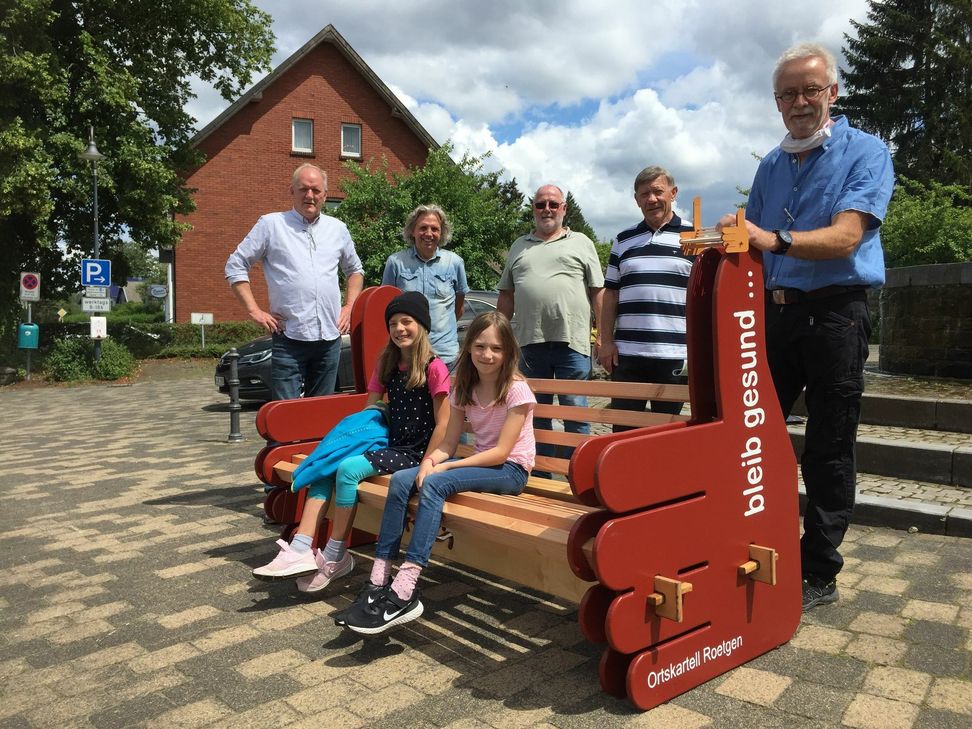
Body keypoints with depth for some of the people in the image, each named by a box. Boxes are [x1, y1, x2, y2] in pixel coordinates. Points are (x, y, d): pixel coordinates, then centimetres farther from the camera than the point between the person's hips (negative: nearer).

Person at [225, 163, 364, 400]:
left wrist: (349, 307, 12)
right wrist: (255, 311, -4)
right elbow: (235, 266, 3)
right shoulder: (271, 224, 2)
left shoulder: (338, 229, 14)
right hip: (289, 337, -4)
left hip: (330, 337, 4)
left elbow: (355, 270, 26)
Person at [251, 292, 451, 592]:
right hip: (389, 443, 7)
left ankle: (334, 556, -12)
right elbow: (369, 410, 17)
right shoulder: (387, 365, 14)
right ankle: (300, 550, -19)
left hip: (414, 452, -7)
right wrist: (351, 434, 0)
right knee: (324, 468, -13)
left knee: (348, 469, -25)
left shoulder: (434, 368, -9)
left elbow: (442, 424, -11)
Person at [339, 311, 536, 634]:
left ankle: (403, 592, -34)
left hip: (510, 470, -7)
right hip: (480, 461, 7)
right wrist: (429, 461, -19)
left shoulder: (516, 389, -12)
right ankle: (378, 583, -17)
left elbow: (501, 451, -17)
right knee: (401, 480, -15)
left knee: (434, 484, -31)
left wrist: (443, 467, -20)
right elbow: (448, 443, 4)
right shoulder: (464, 388, 8)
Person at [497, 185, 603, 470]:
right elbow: (506, 296, 18)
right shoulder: (519, 247, 18)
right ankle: (539, 478, 23)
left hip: (572, 341, -3)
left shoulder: (581, 243, 10)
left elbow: (597, 292, 6)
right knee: (535, 415, 11)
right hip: (530, 343, 3)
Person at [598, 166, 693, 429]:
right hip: (626, 353, 2)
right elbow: (611, 293, 12)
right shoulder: (623, 240, 12)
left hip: (675, 355, -2)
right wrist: (606, 340, 3)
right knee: (623, 430, 6)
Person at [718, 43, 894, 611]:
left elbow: (846, 236, -19)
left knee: (829, 452, 1)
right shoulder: (772, 165, 15)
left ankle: (819, 576, 14)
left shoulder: (865, 152, -2)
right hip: (774, 312, 5)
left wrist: (774, 240, -34)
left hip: (835, 313, -5)